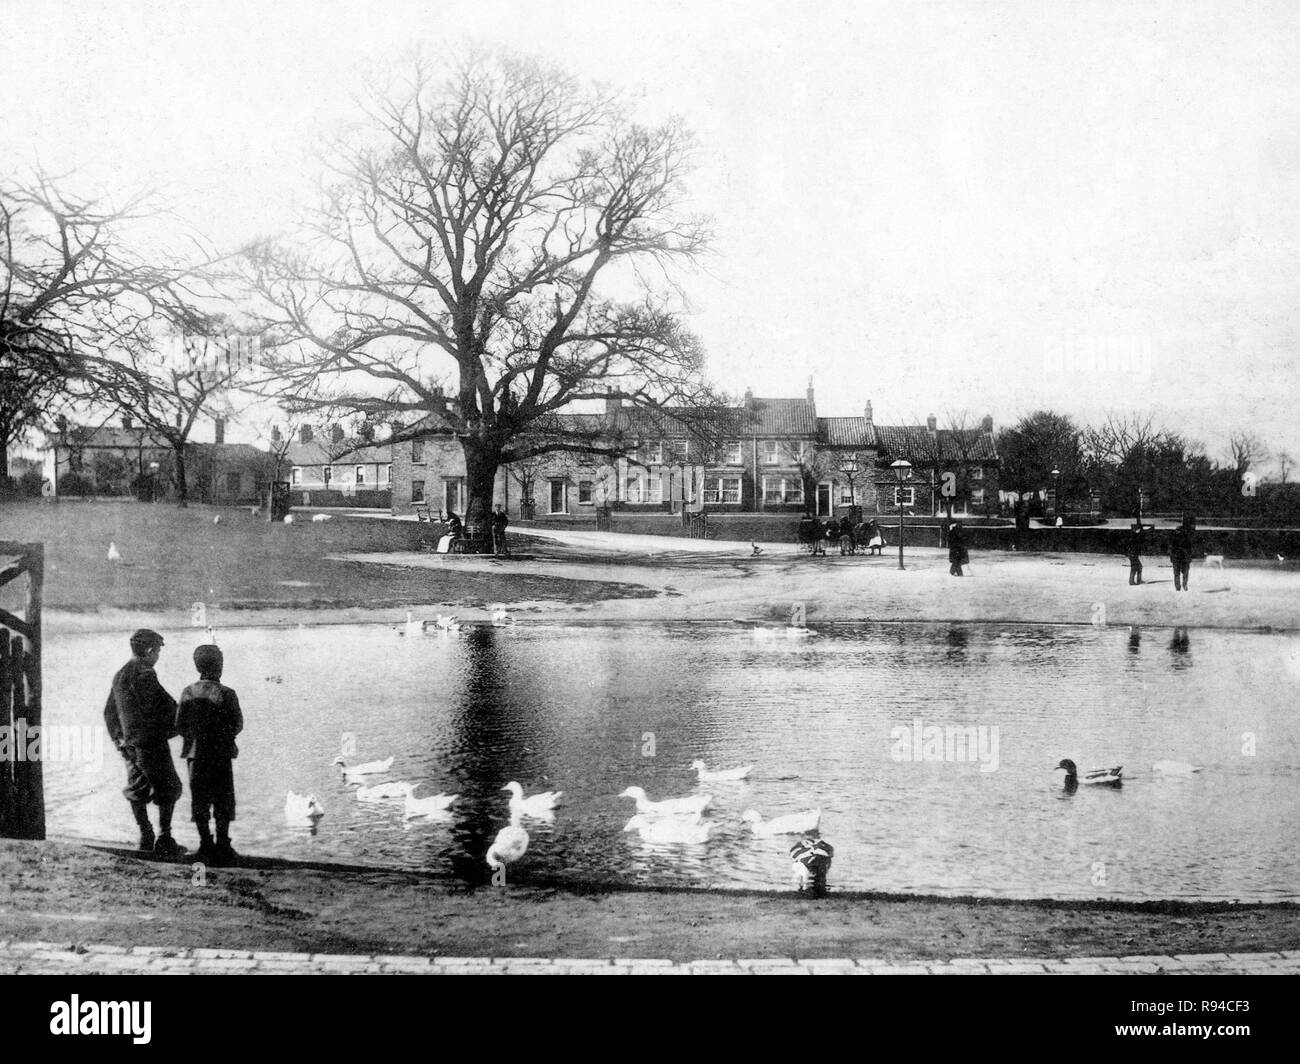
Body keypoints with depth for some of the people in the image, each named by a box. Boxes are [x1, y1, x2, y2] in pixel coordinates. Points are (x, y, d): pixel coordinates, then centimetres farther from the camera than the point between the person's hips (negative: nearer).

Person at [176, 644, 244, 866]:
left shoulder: (188, 693, 1)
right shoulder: (226, 694, -11)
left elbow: (180, 725, 2)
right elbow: (237, 725, -8)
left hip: (195, 755, 4)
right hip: (220, 755, -4)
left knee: (199, 802, 10)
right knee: (223, 802, 4)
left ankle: (205, 845, 12)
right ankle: (222, 846, 5)